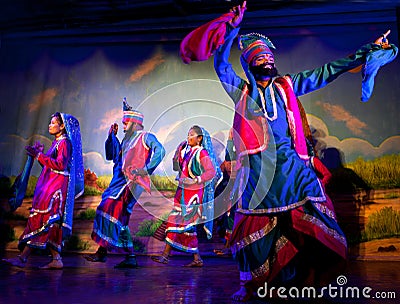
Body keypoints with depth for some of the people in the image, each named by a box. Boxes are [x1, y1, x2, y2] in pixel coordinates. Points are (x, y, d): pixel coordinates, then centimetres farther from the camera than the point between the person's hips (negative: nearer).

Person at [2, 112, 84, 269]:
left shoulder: (65, 142, -7)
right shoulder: (56, 142, 22)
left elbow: (60, 164, -19)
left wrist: (39, 156, -18)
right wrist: (40, 153, 13)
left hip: (57, 186, -10)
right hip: (50, 185, 10)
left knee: (42, 218, -13)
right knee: (50, 223, 5)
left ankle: (23, 257, -14)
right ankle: (56, 259, 6)